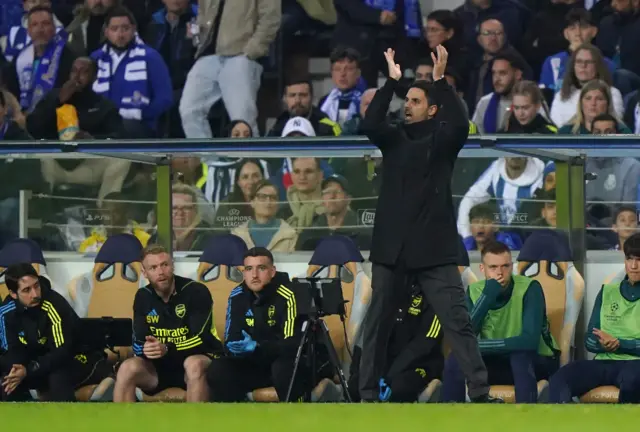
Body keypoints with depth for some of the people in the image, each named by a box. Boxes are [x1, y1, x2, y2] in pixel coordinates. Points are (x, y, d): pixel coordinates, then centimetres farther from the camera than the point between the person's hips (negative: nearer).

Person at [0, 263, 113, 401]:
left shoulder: (54, 305, -27)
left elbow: (63, 352, -27)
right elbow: (12, 351, -5)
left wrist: (29, 372, -37)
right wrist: (17, 370, -29)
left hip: (76, 360, -5)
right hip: (43, 366, 5)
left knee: (57, 378, -36)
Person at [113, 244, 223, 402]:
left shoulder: (196, 292, -12)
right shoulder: (143, 297, 3)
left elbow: (202, 339, -19)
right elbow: (138, 343, 0)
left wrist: (167, 350, -35)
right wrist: (147, 350, -26)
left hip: (200, 359, -4)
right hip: (162, 366, 4)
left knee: (194, 365, -39)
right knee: (128, 368, -24)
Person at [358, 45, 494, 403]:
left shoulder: (443, 139, 3)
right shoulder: (394, 139, 10)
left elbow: (461, 124, -19)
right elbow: (370, 124, -9)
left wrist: (441, 81, -24)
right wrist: (391, 82, -15)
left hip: (433, 248, -3)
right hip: (391, 247, 3)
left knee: (458, 322, -8)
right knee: (376, 323, 7)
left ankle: (481, 394, -9)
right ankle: (368, 393, 14)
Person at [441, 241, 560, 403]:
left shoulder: (529, 288, -21)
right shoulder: (474, 291, -8)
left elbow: (530, 341, -31)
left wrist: (479, 346, -30)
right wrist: (487, 297, -31)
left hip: (538, 363, -4)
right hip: (498, 363, 4)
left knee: (519, 354, -36)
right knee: (456, 358, -21)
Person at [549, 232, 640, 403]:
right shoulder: (607, 292, 20)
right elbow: (590, 341, 15)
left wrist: (619, 344, -16)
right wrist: (604, 343, -10)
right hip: (603, 362, 4)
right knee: (559, 380, -30)